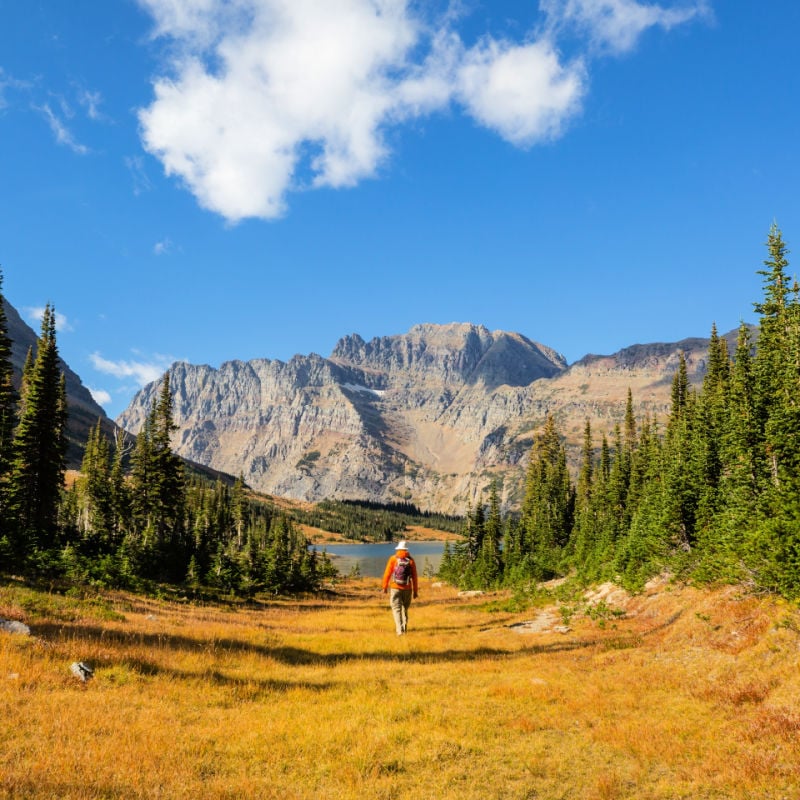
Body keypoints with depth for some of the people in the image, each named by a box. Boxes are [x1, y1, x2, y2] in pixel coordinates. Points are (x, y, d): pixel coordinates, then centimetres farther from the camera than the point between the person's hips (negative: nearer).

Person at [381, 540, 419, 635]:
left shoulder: (393, 559, -3)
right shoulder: (410, 560, 0)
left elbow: (387, 573, -4)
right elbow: (414, 577, 0)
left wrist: (385, 587, 6)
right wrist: (415, 591, 6)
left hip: (395, 588, -2)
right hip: (407, 589, 2)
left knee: (396, 609, -1)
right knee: (404, 609, 21)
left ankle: (400, 630, -15)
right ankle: (404, 627, 21)